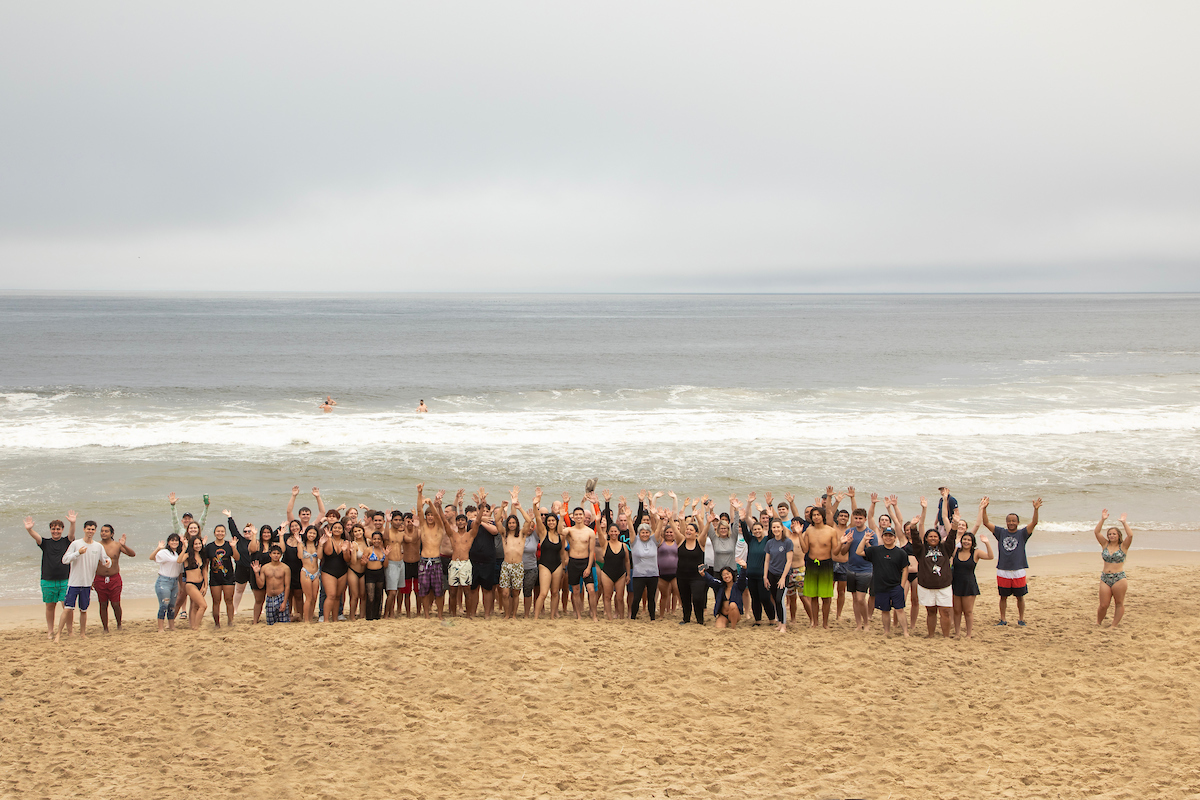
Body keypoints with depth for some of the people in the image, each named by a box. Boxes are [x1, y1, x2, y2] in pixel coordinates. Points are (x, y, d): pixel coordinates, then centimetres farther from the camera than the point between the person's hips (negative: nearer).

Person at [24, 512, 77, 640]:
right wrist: (29, 529, -33)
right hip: (48, 581, 1)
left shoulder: (66, 541, 5)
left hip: (65, 580, -1)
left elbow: (72, 534, -14)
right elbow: (36, 536, -11)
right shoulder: (45, 543, 6)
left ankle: (70, 629, 8)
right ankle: (50, 632, 16)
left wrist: (73, 524, -35)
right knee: (50, 606, 8)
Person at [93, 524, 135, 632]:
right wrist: (91, 580, 4)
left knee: (116, 604, -2)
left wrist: (124, 545, -24)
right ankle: (105, 628, 16)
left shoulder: (117, 545, 0)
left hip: (114, 578, -1)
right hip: (100, 579, 1)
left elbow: (133, 554, -8)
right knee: (103, 605, 5)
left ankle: (119, 624, 22)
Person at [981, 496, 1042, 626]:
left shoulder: (1022, 534, 2)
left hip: (1019, 571, -1)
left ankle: (1021, 619, 19)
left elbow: (1034, 523, -12)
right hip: (1003, 571, 1)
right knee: (1003, 596, 8)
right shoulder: (1001, 533, 5)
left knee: (1020, 596, 8)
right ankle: (1003, 619, 18)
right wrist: (983, 509, -14)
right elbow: (986, 523, -1)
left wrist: (1035, 509, -27)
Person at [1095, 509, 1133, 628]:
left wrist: (1124, 522, -9)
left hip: (1119, 578, -2)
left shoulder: (1123, 547, 2)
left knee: (1119, 603, 4)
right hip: (1105, 578, 2)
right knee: (1103, 605, 2)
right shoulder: (1105, 545, 10)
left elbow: (1130, 535, -13)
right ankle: (1098, 624, 20)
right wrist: (1102, 520, -4)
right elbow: (1097, 532, 2)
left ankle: (1114, 625, 12)